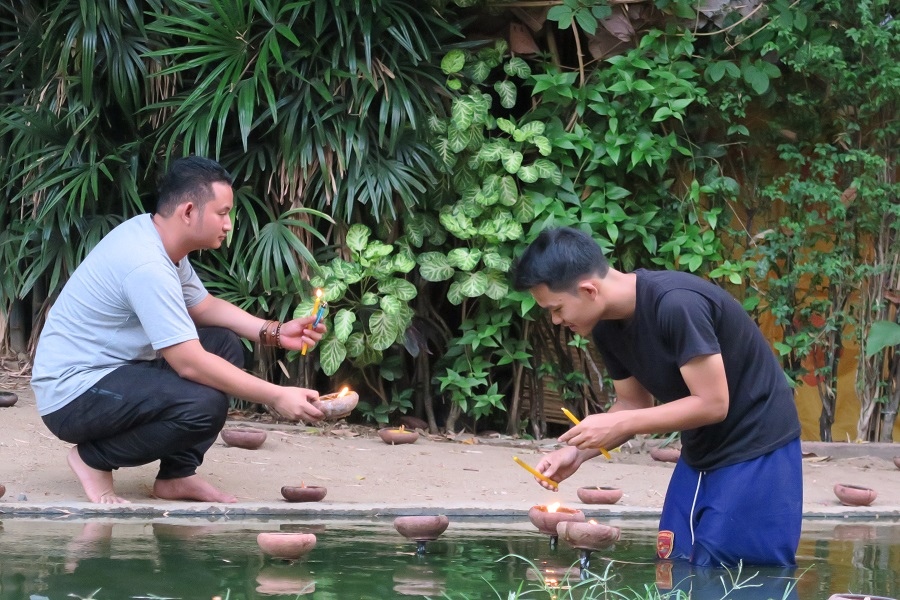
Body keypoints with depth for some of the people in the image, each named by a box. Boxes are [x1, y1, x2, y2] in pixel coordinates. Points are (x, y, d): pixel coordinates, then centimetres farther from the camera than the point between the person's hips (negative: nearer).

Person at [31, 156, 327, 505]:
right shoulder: (146, 264, -26)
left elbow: (203, 306, 19)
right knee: (204, 404, -29)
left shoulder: (159, 238, 5)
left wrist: (275, 333, 5)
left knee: (226, 344, 8)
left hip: (110, 372, 11)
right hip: (72, 395, -11)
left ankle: (177, 476, 7)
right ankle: (93, 458, -6)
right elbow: (190, 363, -28)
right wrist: (275, 397, -23)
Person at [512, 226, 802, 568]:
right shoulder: (608, 327, -1)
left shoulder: (676, 305, -28)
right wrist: (578, 453, -6)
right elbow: (635, 404, 10)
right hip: (699, 456, 9)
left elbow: (713, 404, -26)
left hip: (756, 451, -9)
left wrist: (619, 425, -24)